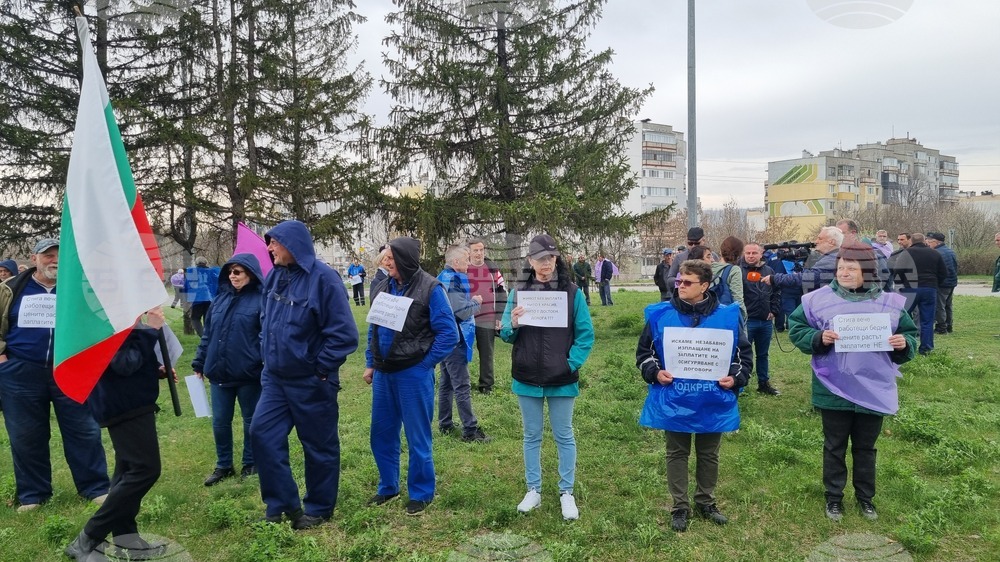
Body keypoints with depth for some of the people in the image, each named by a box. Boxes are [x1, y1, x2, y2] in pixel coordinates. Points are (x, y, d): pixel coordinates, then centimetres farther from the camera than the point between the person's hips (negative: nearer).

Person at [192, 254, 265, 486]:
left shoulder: (261, 299, -10)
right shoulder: (221, 298, 9)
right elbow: (208, 334, 14)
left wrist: (268, 366, -20)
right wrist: (199, 364, 14)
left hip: (249, 374, -5)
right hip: (219, 373, 5)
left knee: (251, 421, 10)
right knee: (220, 422, 12)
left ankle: (250, 464, 27)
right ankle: (223, 465, 28)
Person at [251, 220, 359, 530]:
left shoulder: (322, 278, -18)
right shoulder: (275, 276, 5)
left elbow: (344, 333, -18)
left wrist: (321, 368, -14)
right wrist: (267, 351, 11)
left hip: (311, 382, -7)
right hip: (275, 378, 7)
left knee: (319, 445, 7)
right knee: (262, 434, 3)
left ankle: (318, 509, 25)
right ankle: (282, 503, 18)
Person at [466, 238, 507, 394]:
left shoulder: (493, 269, 5)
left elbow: (501, 294, 5)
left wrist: (500, 317, 0)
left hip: (487, 320, 0)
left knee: (486, 353, 7)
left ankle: (486, 384, 17)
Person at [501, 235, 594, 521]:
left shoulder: (572, 292, -6)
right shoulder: (519, 291, 0)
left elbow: (585, 334, -4)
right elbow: (506, 335, 2)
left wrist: (572, 364, -14)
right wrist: (512, 325, -19)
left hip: (561, 379, -2)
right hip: (527, 378, 2)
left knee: (564, 436, 10)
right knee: (532, 436, 14)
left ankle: (567, 493, 23)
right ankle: (533, 490, 28)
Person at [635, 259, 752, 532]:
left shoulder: (728, 315, -4)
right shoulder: (660, 314, -6)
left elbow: (743, 353, 6)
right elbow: (644, 351, 4)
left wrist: (736, 378, -9)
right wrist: (655, 372, -13)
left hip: (713, 402, 1)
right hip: (673, 402, 0)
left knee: (708, 454, 17)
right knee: (677, 454, 12)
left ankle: (706, 502, 36)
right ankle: (680, 507, 26)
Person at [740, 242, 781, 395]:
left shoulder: (768, 271, 7)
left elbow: (777, 292, 14)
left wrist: (774, 311, 4)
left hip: (766, 321, 5)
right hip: (746, 320, -5)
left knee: (763, 354, 16)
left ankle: (764, 383, 27)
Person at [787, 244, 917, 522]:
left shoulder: (890, 303, -2)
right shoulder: (819, 299, -8)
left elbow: (909, 337, 8)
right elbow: (796, 330, -3)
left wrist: (904, 344, -14)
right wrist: (818, 338, -21)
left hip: (874, 390, 2)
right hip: (834, 390, -1)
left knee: (865, 447, 18)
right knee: (834, 447, 13)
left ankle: (865, 497, 36)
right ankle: (833, 497, 29)